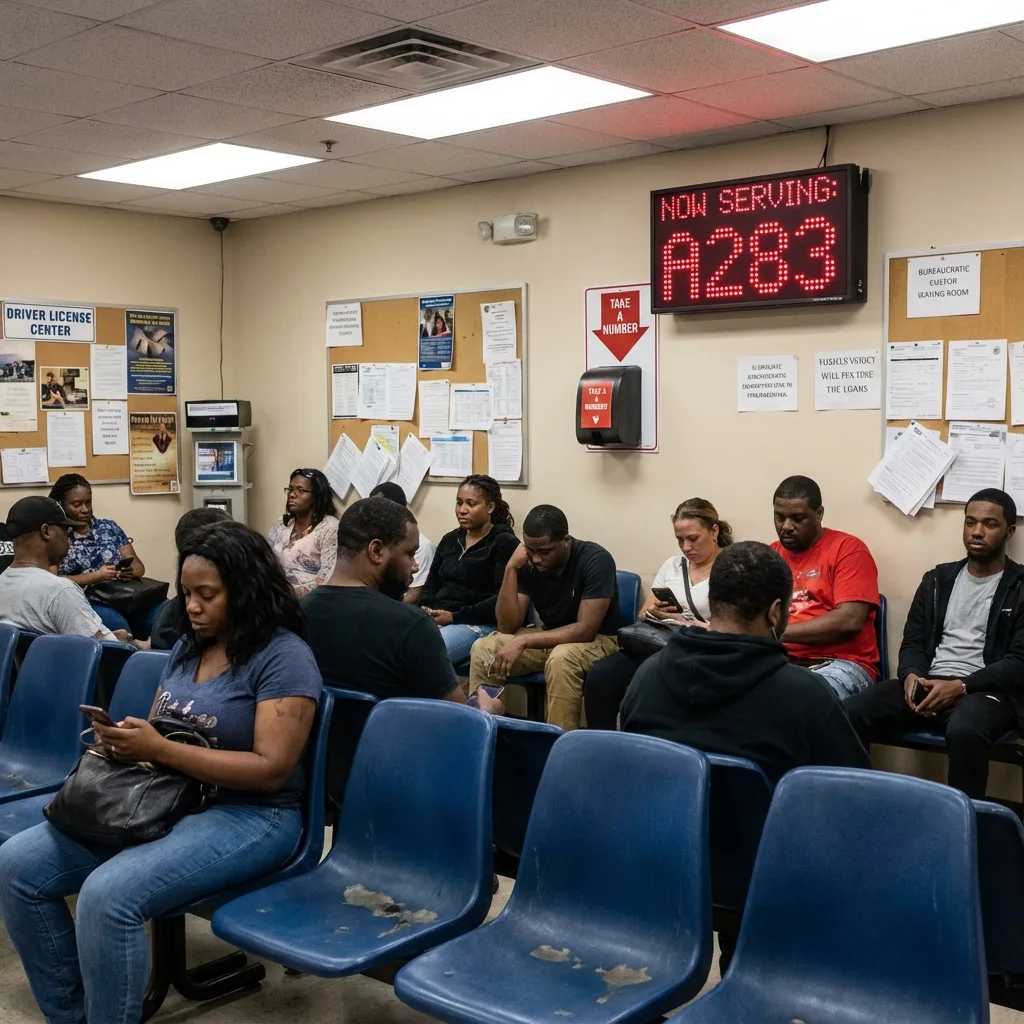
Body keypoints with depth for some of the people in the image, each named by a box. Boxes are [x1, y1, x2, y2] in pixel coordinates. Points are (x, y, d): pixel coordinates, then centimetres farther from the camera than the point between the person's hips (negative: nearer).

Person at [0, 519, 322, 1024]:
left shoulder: (284, 657, -14)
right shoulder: (189, 646, 11)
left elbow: (271, 769, -21)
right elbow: (159, 734, 15)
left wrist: (159, 750, -24)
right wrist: (125, 740, -10)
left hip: (248, 816, -8)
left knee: (107, 894, -31)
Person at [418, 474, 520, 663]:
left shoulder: (505, 543, -1)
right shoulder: (449, 540, 20)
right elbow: (431, 586, 22)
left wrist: (455, 617, -16)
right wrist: (425, 611, -1)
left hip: (479, 624, -6)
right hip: (435, 619, 6)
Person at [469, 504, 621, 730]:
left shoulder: (595, 560, -23)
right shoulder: (528, 563, -9)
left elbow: (585, 630, -28)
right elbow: (508, 626, -12)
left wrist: (523, 641, -31)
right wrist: (511, 569, -22)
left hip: (597, 640, -5)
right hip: (549, 637, 5)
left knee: (560, 659, -37)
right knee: (483, 649, -14)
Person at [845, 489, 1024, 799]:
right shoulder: (938, 579, 18)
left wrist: (960, 686, -19)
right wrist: (911, 676, -9)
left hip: (986, 690, -4)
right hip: (927, 682, 4)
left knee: (964, 731, -40)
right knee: (848, 713, -21)